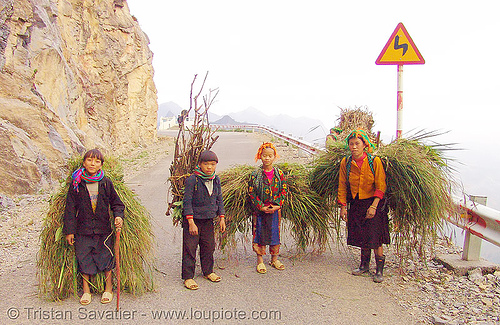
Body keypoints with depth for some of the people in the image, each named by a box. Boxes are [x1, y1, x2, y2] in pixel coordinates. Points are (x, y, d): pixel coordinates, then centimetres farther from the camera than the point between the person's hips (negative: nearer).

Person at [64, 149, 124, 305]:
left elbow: (116, 203, 8)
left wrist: (118, 216, -11)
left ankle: (108, 288, 23)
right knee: (84, 259, 7)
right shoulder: (76, 184, -2)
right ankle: (86, 290, 24)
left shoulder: (106, 183, -1)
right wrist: (69, 230, -2)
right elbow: (70, 208, 0)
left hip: (103, 229, 0)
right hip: (83, 229, 0)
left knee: (105, 257, 6)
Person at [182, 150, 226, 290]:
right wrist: (191, 222, -19)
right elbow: (187, 201, -16)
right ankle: (188, 277, 11)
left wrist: (221, 218, 7)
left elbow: (219, 200, 12)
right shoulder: (192, 180, -16)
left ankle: (208, 271, 33)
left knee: (209, 246, 15)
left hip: (208, 220, 6)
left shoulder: (216, 180, 3)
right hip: (193, 219, -5)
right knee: (190, 248, 0)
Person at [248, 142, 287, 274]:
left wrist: (277, 205, -9)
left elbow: (284, 190, 2)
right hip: (260, 209, -1)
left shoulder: (279, 173, 2)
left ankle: (274, 259, 23)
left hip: (275, 209, 2)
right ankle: (260, 260, 14)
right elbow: (251, 192, -4)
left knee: (275, 232, 8)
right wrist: (261, 206, -12)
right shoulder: (255, 174, -3)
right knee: (259, 232, 3)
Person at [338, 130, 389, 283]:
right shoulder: (345, 162, -1)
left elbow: (381, 187, -10)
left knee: (375, 237, -7)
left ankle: (379, 269, 5)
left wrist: (373, 206, -16)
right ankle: (364, 265, 26)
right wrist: (343, 206, 0)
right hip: (356, 204, 4)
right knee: (361, 237, 10)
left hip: (373, 203, -3)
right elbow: (342, 186, 5)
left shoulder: (374, 161, -11)